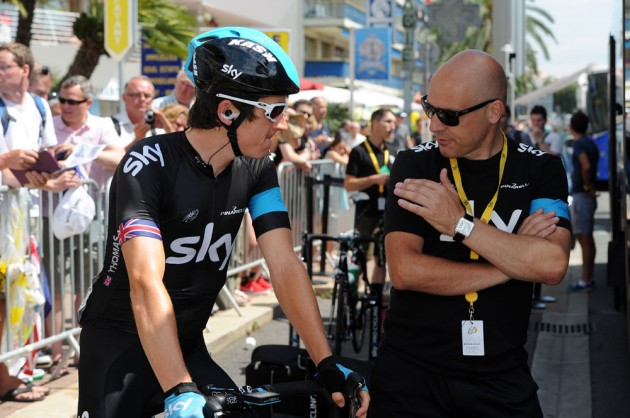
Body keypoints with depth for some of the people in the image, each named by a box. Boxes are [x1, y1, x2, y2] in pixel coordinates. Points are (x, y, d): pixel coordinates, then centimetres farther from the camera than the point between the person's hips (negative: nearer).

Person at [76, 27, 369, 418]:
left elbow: (285, 266, -10)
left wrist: (328, 364, -20)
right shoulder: (150, 164, -22)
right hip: (121, 344, -5)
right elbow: (146, 282, -33)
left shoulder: (256, 169, -4)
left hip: (187, 345, 5)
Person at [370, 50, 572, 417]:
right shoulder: (415, 165, -3)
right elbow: (404, 271, -15)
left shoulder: (540, 170, -1)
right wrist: (513, 262, -13)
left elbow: (553, 265, -17)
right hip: (411, 372, -1)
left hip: (501, 379, 1)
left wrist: (459, 223, -19)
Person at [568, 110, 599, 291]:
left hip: (581, 195, -9)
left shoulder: (579, 144, -15)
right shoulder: (590, 143, 13)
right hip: (589, 196, 9)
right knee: (588, 238, 14)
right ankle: (589, 278, 19)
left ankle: (585, 281, -4)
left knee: (583, 239, -6)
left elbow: (586, 166, -30)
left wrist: (586, 186, -18)